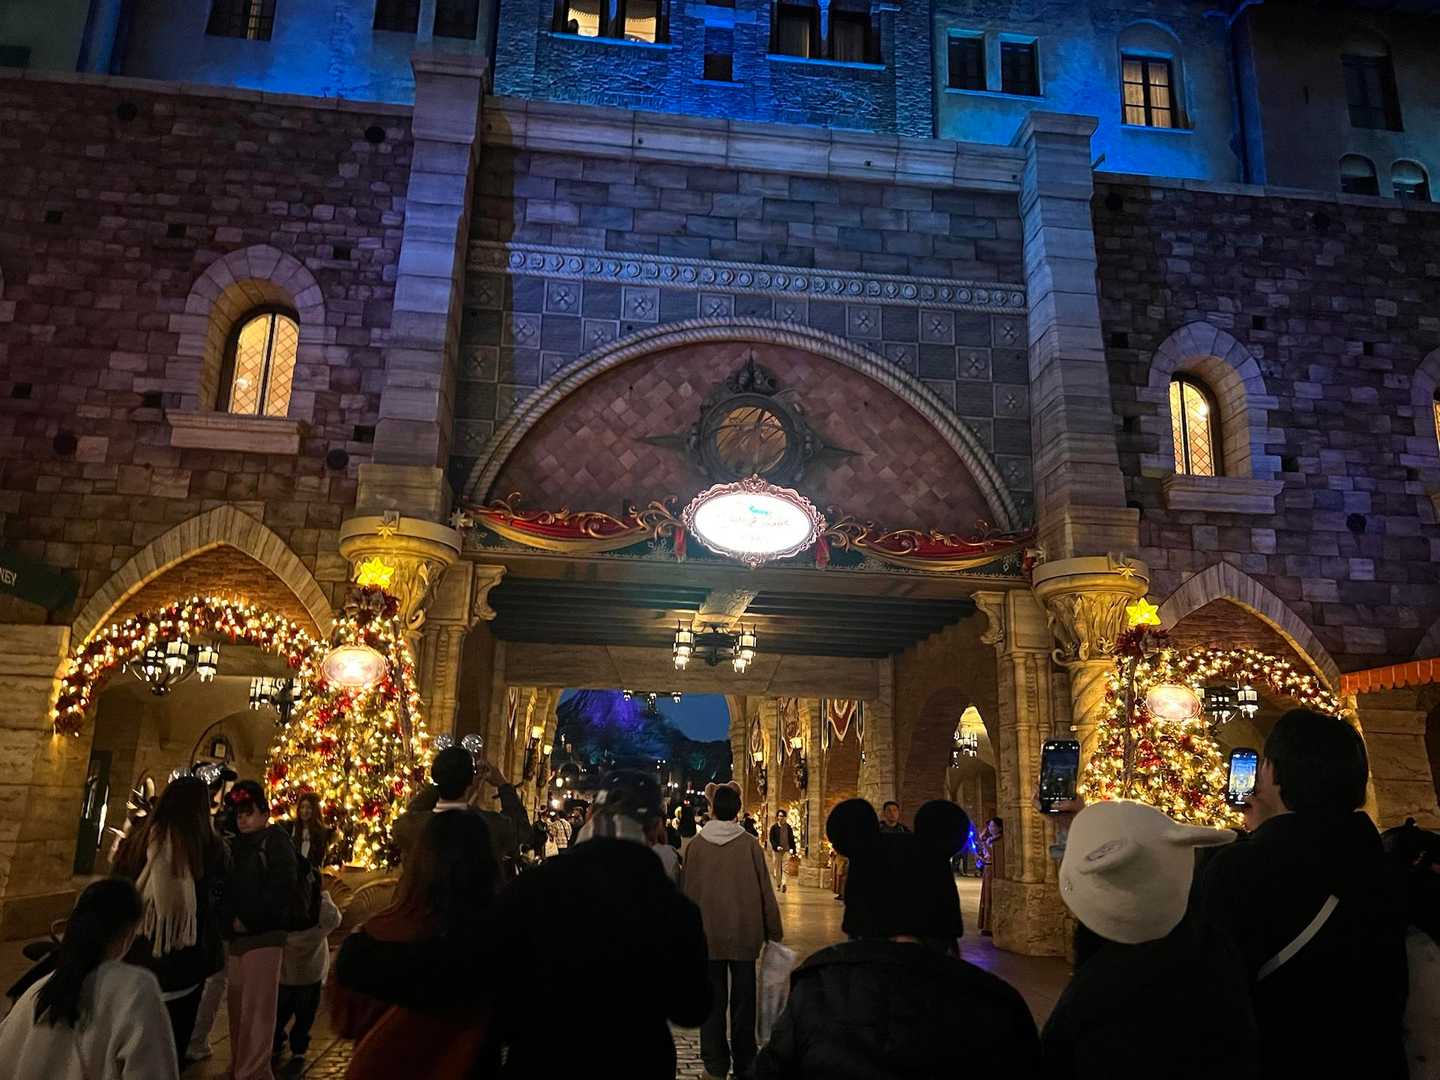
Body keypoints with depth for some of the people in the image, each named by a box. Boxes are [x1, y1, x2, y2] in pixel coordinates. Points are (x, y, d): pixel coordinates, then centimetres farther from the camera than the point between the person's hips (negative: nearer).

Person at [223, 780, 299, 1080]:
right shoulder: (237, 845, 17)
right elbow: (228, 885, 21)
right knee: (237, 1004, 13)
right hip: (235, 934, 7)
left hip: (263, 934, -7)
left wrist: (249, 919, -17)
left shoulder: (276, 841, -6)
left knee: (256, 1006, -5)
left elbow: (281, 887, -15)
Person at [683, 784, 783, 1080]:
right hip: (745, 934, 0)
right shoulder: (749, 844, -11)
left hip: (707, 936, 0)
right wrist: (774, 931, 6)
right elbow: (765, 891, -6)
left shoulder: (697, 844, -9)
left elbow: (688, 892, -2)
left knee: (713, 1000, 13)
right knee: (743, 1000, 14)